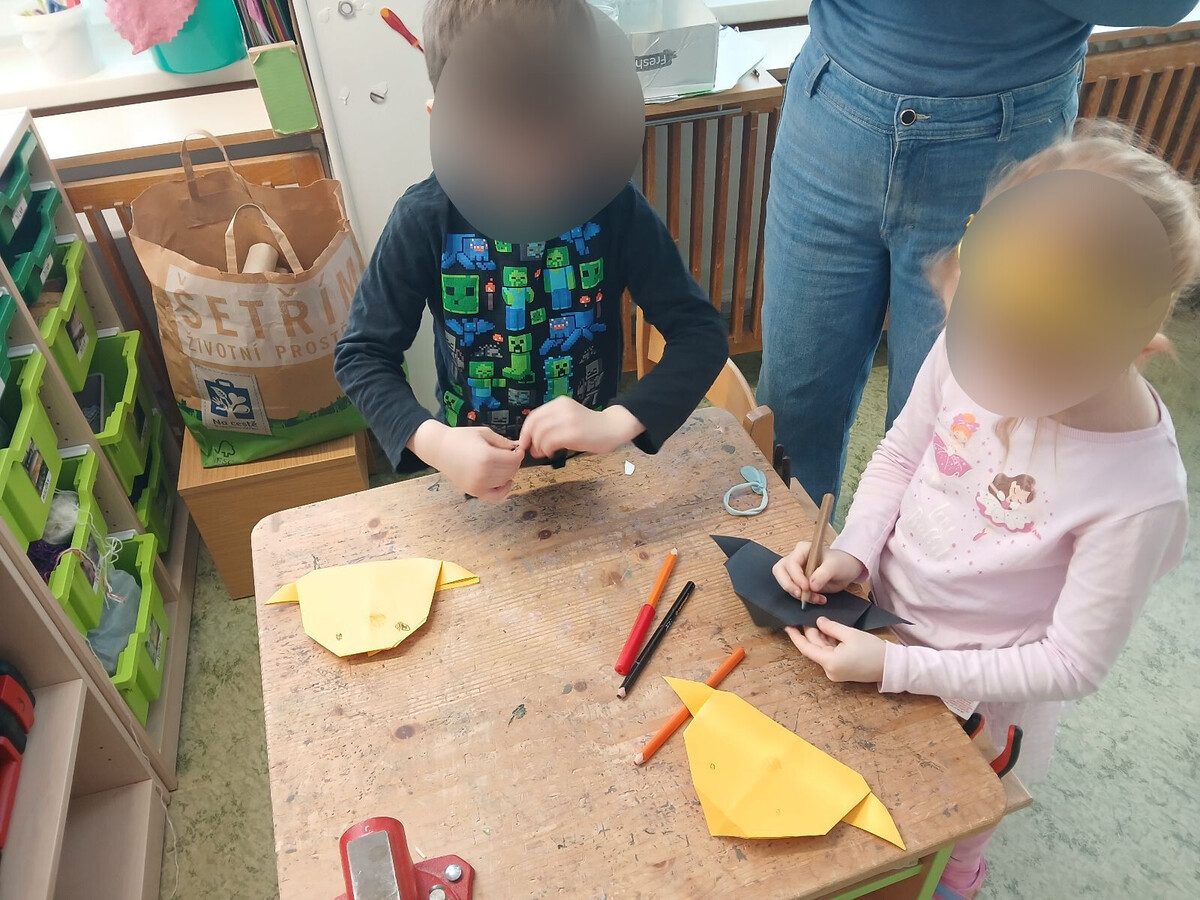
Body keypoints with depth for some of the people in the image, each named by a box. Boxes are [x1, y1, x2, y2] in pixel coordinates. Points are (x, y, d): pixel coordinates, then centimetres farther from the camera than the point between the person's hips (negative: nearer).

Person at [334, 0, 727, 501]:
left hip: (593, 458, 0)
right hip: (472, 463, 1)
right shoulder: (427, 218, -14)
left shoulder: (611, 203, -13)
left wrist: (617, 422, -26)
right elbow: (360, 353, -6)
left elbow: (701, 332, -10)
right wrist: (432, 442, -23)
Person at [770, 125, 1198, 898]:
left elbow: (1074, 665, -20)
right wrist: (852, 552, -17)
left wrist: (899, 667, -24)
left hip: (970, 698, -3)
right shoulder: (972, 345, -22)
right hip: (873, 621, 4)